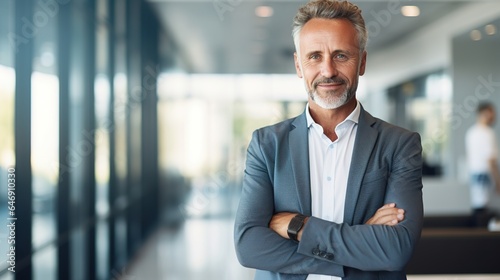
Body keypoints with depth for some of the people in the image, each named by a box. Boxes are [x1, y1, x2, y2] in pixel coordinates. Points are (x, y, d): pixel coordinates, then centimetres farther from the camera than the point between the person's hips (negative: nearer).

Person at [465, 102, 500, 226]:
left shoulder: (470, 131, 12)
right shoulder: (488, 133, -14)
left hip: (473, 173, 9)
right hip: (484, 173, -9)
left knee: (476, 205, 12)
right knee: (481, 207, -7)